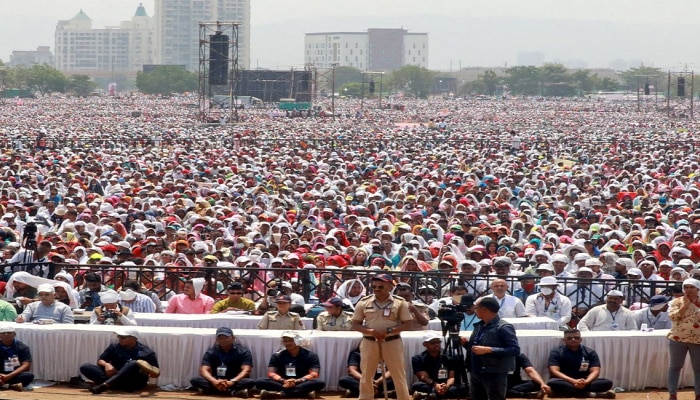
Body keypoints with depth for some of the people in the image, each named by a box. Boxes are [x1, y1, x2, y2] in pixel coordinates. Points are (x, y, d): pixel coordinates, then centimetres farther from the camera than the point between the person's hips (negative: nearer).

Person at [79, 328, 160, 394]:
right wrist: (106, 364, -14)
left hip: (135, 382, -4)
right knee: (85, 367, -12)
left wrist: (149, 369, -32)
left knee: (133, 364, -36)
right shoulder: (115, 347, 5)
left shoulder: (146, 352, -6)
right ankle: (110, 383, -32)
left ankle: (104, 385, -49)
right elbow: (100, 361, 10)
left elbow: (156, 374, -8)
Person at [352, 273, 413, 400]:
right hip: (369, 342, 2)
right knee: (366, 376, 7)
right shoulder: (364, 302, 1)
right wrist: (370, 331, -17)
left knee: (399, 376, 1)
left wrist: (388, 330, -19)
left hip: (392, 342, -2)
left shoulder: (400, 302, -3)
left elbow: (407, 324, -4)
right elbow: (355, 324, 2)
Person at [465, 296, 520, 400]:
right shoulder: (479, 326, 12)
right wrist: (466, 343, 2)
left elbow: (515, 350, -21)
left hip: (494, 375, -9)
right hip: (476, 374, 9)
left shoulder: (503, 327, -13)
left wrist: (488, 350, -25)